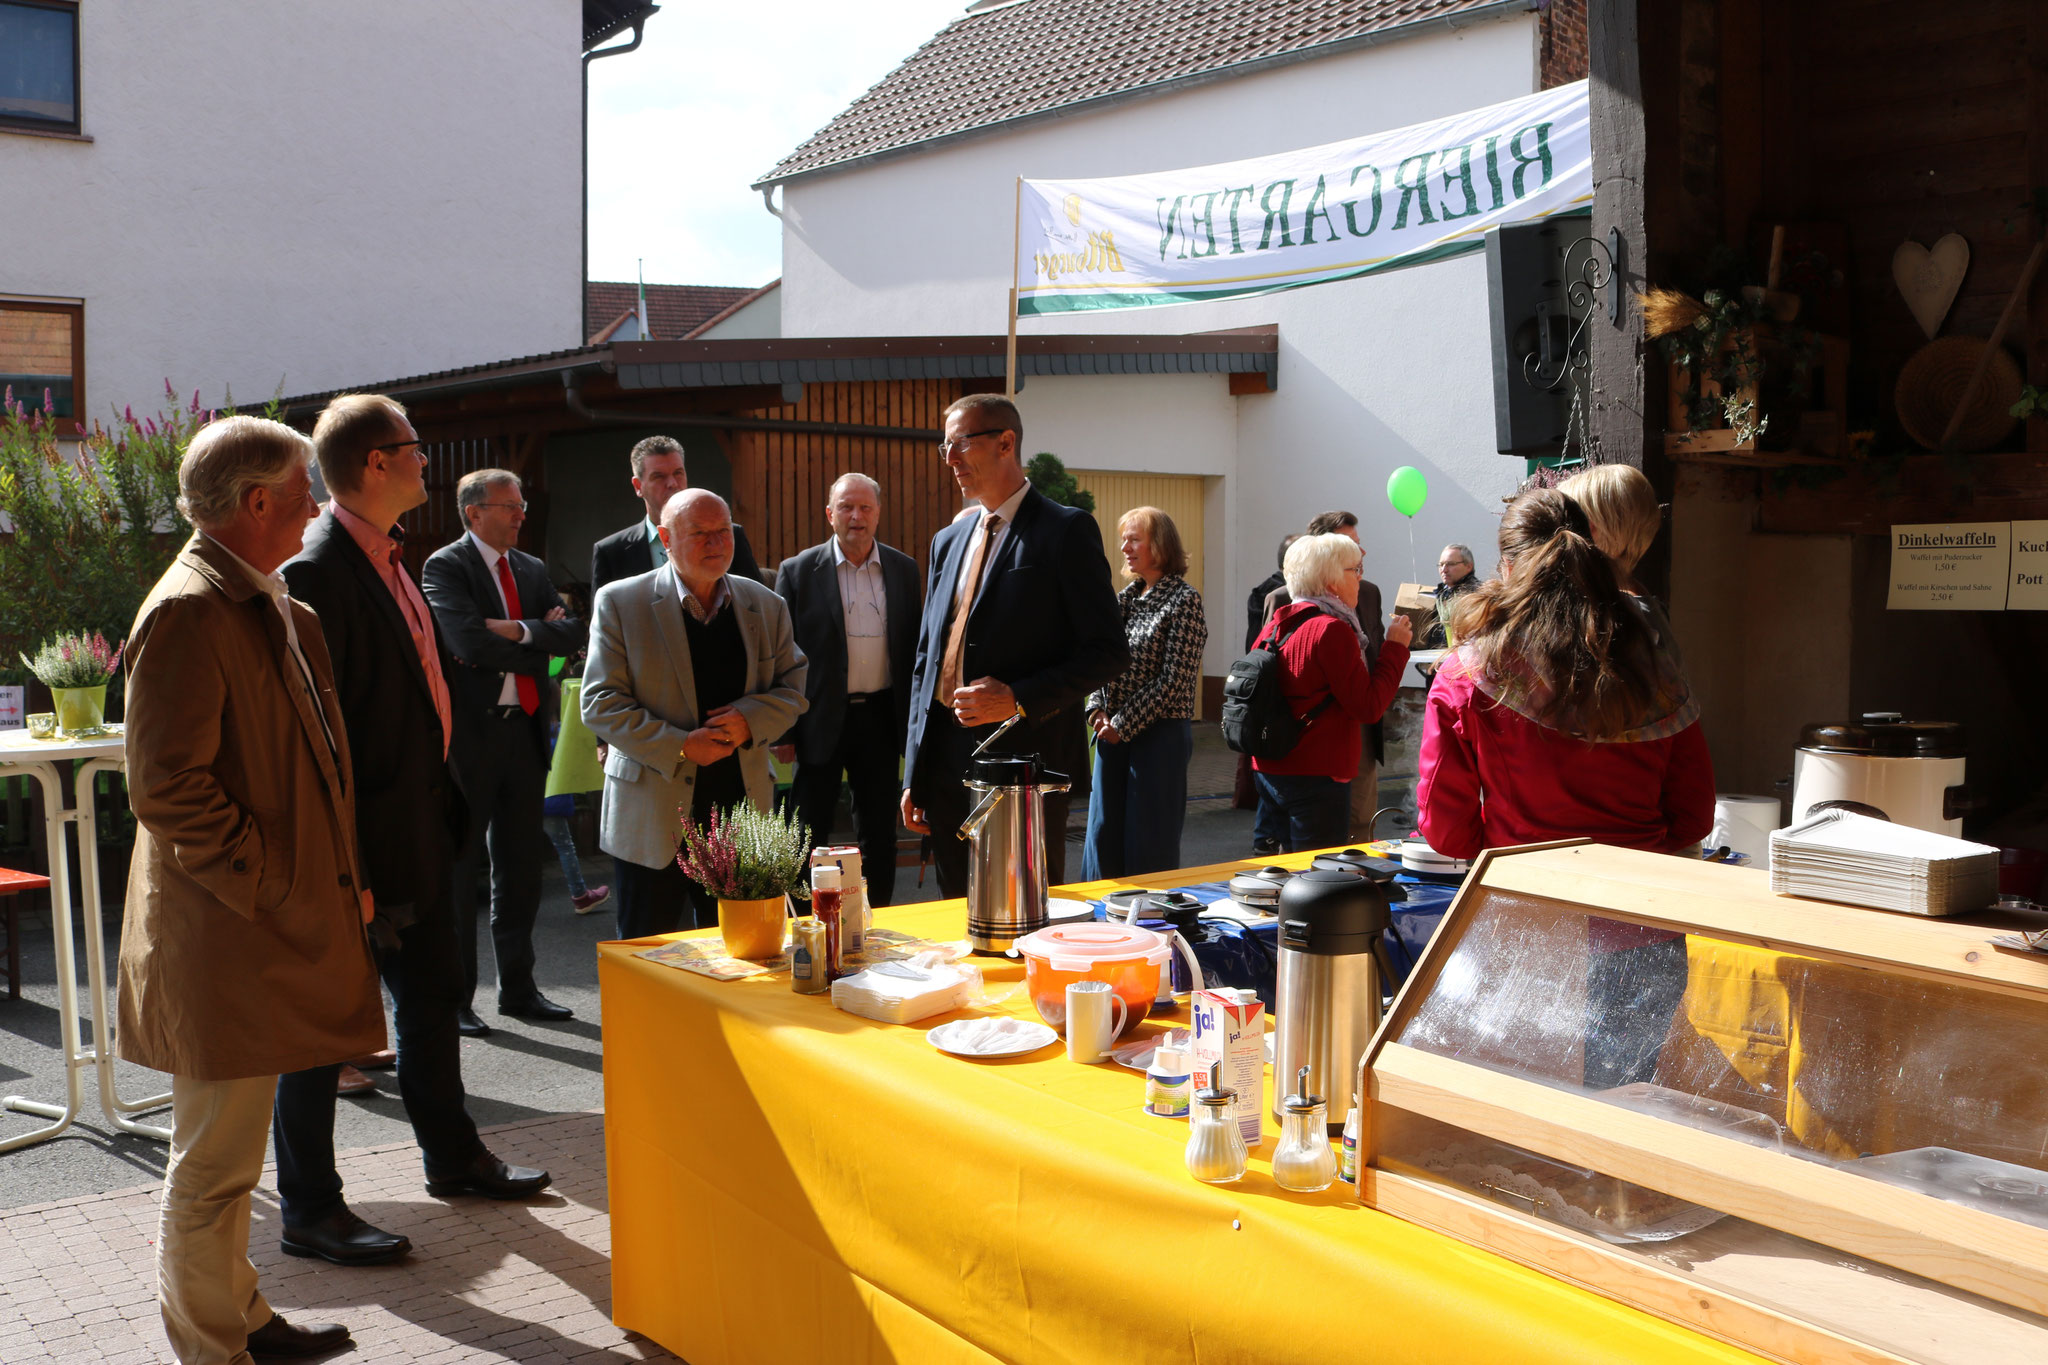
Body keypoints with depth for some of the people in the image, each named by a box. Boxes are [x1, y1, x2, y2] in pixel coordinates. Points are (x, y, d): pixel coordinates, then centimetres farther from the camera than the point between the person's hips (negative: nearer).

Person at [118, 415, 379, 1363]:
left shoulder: (270, 603, 15)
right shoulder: (188, 611, -17)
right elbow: (167, 789, -22)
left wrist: (338, 876, 14)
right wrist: (275, 892, -18)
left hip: (269, 927, 10)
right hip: (224, 937, -10)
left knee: (227, 1159, 22)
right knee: (213, 1166, 3)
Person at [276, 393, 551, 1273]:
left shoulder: (390, 563, 11)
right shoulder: (318, 574, -19)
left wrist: (444, 804, 16)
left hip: (417, 830, 10)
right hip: (355, 845, -10)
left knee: (433, 996, 21)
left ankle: (453, 1158, 38)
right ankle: (308, 1210, 18)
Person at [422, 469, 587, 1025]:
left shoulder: (532, 569, 15)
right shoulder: (445, 566, -5)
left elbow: (574, 633, 3)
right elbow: (472, 644, -19)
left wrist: (518, 631, -12)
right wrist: (540, 642, -7)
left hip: (524, 731, 6)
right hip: (469, 734, -6)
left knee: (520, 866, 13)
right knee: (458, 866, 2)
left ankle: (518, 987, 23)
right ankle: (455, 996, 11)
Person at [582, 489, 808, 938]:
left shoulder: (766, 606, 8)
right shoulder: (620, 603, -2)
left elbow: (793, 688, 11)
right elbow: (600, 703, -7)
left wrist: (750, 720, -11)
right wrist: (680, 747, -17)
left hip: (741, 805, 3)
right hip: (653, 814, -3)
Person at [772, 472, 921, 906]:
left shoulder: (904, 569, 5)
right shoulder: (798, 571, -2)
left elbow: (915, 646, 9)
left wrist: (915, 719, 4)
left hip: (881, 719, 2)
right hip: (821, 720, -2)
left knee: (879, 833, 10)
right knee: (809, 836, 5)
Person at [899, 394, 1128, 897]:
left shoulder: (1066, 530, -4)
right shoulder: (948, 541, 16)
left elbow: (1109, 651, -8)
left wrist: (1020, 699, -19)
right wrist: (913, 775, 12)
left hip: (1027, 759, -6)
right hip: (946, 762, 6)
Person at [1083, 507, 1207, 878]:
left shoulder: (1183, 600, -8)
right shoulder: (1124, 599, 12)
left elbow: (1174, 679, -13)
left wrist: (1124, 724, -13)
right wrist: (1097, 710, -3)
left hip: (1159, 733, -6)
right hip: (1113, 735, 7)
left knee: (1150, 847, 0)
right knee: (1102, 833, 10)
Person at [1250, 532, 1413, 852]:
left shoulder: (1275, 626, 8)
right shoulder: (1332, 630, -17)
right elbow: (1369, 707, -16)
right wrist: (1395, 647, -6)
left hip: (1268, 771, 9)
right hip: (1316, 777, -9)